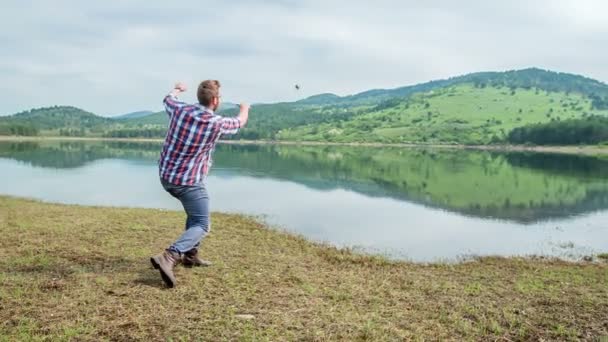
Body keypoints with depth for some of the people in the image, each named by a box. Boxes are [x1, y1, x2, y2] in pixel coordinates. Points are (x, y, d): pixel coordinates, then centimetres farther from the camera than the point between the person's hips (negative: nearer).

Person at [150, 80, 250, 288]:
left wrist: (177, 89, 45)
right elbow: (239, 122, 8)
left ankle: (190, 254, 30)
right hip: (189, 182, -7)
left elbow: (168, 99, 21)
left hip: (166, 176, 7)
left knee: (195, 212, 28)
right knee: (201, 226, 0)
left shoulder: (180, 109, -5)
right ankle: (169, 257, -22)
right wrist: (245, 108, 32)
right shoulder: (217, 123, -15)